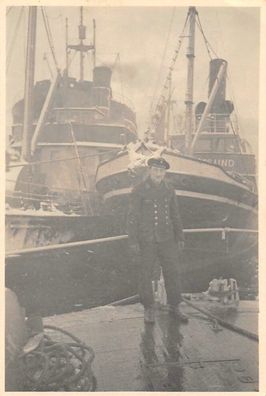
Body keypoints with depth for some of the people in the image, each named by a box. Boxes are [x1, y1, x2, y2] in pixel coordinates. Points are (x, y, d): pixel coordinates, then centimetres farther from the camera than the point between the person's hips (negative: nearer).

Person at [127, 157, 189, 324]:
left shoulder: (169, 189, 1)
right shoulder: (139, 190, -12)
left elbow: (175, 214, 7)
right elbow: (133, 216, -10)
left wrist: (180, 238, 7)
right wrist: (133, 241, -12)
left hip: (166, 238, 4)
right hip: (147, 239, -4)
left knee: (172, 272, 7)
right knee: (146, 274, 6)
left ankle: (174, 306, 23)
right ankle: (149, 308, 23)